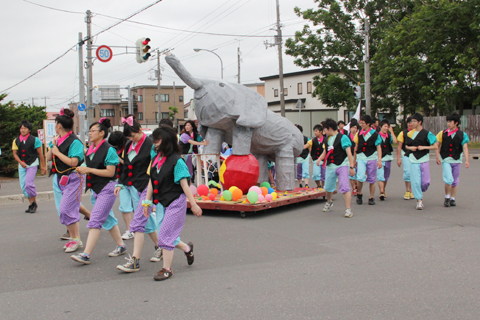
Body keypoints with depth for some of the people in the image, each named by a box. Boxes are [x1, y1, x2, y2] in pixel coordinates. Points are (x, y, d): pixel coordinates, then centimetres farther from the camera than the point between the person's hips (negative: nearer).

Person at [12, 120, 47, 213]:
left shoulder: (34, 140, -6)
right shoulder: (16, 141, 3)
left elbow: (40, 153, -1)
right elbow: (15, 154, 5)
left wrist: (43, 166, 0)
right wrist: (21, 162, -13)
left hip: (32, 164, -5)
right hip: (22, 166, 5)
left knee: (29, 184, -18)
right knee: (23, 186, 4)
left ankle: (34, 203, -3)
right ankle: (31, 204, 16)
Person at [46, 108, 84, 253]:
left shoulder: (74, 142, -14)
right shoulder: (57, 139, 10)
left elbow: (73, 162, -24)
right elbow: (48, 157, 11)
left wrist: (57, 152, -15)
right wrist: (53, 146, -6)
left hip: (72, 178, -9)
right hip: (58, 178, 9)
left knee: (66, 210, -12)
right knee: (62, 210, 10)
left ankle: (76, 239, 0)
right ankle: (73, 237, 20)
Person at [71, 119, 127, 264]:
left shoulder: (108, 150, -14)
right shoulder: (90, 149, 10)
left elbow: (110, 172, -19)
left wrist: (88, 170, -20)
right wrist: (83, 170, -1)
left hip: (107, 188, -9)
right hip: (96, 189, 9)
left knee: (95, 220, -13)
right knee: (107, 219, 16)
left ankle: (86, 254, -14)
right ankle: (121, 246, 30)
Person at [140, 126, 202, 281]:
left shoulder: (176, 161, -15)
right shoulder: (156, 159, 5)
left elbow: (184, 184, -15)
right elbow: (151, 182, 11)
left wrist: (194, 204, -14)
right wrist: (147, 202, 11)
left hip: (175, 202, -7)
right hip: (161, 203, 7)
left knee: (165, 236, -6)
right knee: (165, 235, 11)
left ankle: (167, 269, 9)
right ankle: (187, 248, 38)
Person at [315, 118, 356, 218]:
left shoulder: (343, 137, -10)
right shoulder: (327, 139, 10)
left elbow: (349, 153, -12)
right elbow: (325, 151, 20)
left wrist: (351, 167, -15)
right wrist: (320, 158, -1)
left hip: (342, 165, -6)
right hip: (330, 166, 6)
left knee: (344, 187, -14)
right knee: (328, 187, 15)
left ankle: (348, 210, -10)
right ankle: (329, 202, 44)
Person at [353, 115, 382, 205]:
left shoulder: (375, 134, -2)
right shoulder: (359, 134, 7)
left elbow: (378, 148, -1)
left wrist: (379, 160, -11)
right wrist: (355, 160, 19)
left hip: (372, 158, -1)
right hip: (361, 158, 1)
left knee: (372, 179, 4)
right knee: (360, 177, -15)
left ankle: (371, 198, 16)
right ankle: (359, 194, 8)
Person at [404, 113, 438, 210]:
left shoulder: (427, 134, -5)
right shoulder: (410, 133, 8)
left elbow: (436, 146, -6)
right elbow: (406, 145, 21)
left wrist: (423, 147, -15)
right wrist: (410, 148, -2)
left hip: (424, 161, -2)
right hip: (413, 161, 2)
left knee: (425, 182, 0)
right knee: (415, 182, -4)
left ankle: (420, 193, 30)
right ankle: (419, 200, 6)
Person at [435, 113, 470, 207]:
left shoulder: (462, 135, 0)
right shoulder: (442, 134, 1)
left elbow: (465, 148, -7)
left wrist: (467, 160, -17)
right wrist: (438, 157, -9)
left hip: (456, 160, 1)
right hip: (445, 160, -1)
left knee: (455, 181, 9)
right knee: (449, 179, -15)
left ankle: (452, 199, 24)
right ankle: (447, 198, 5)